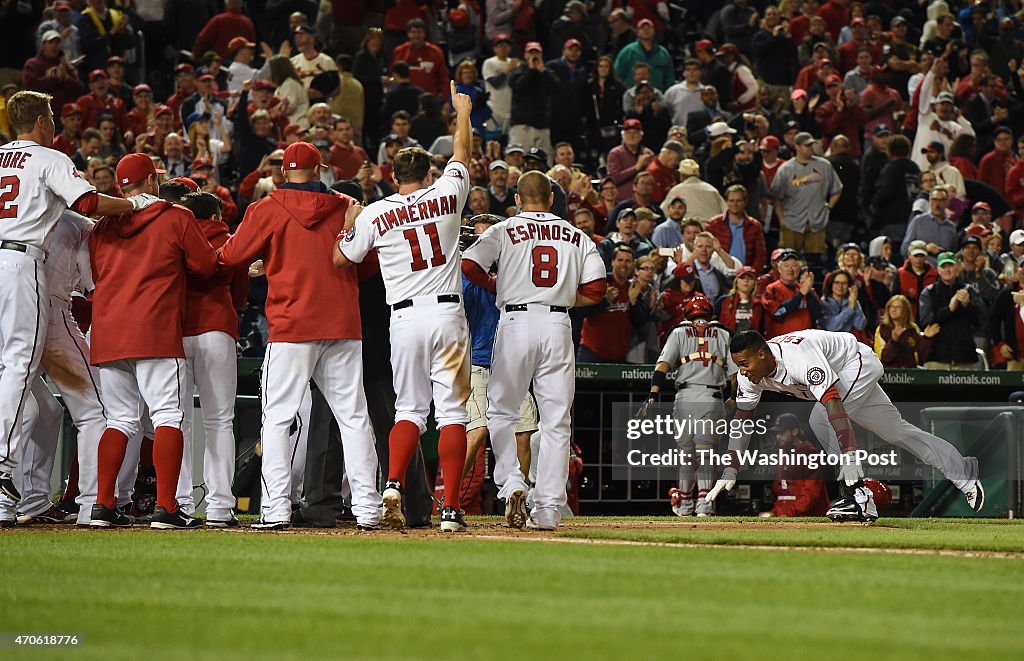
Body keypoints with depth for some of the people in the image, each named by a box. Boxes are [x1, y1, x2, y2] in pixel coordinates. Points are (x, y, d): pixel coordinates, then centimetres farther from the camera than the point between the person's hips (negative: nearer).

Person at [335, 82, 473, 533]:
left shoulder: (375, 214, 1)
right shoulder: (445, 195, 4)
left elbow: (340, 259, 7)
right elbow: (462, 154, 22)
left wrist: (347, 222, 23)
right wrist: (463, 112, 39)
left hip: (405, 318, 1)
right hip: (448, 314, -1)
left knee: (410, 408, 13)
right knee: (452, 410, 0)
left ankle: (393, 485, -10)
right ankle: (451, 509, -6)